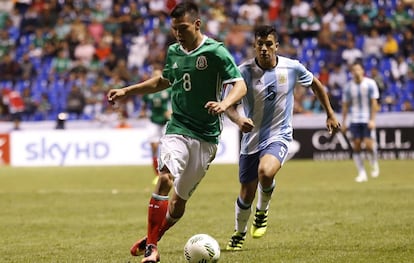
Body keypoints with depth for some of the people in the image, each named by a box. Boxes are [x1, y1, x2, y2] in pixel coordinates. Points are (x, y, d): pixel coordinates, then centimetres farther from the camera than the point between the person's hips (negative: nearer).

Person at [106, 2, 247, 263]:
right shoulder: (174, 52, 8)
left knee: (180, 198, 5)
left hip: (206, 136, -2)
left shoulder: (216, 52, -9)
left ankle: (152, 238, 30)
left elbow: (240, 85, -14)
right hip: (177, 129, 2)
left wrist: (224, 104, -34)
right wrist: (127, 91, 24)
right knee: (165, 178, -23)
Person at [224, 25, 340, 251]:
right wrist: (238, 119, -37)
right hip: (251, 139, 1)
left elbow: (315, 84, 13)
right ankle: (239, 233, 36)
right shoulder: (244, 71, -11)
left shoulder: (292, 68, -7)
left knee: (266, 172, -32)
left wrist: (330, 114, 16)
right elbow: (229, 103, -15)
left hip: (279, 136, -1)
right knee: (246, 195, 6)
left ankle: (262, 212, 0)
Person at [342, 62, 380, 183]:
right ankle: (362, 173, 4)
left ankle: (374, 166, 16)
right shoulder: (348, 86, 2)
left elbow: (374, 102, -5)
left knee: (369, 145, -12)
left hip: (367, 120, -2)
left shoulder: (370, 83, -5)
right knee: (356, 147, -3)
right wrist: (343, 122, 5)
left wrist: (372, 120, -12)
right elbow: (345, 105, 8)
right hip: (354, 120, 2)